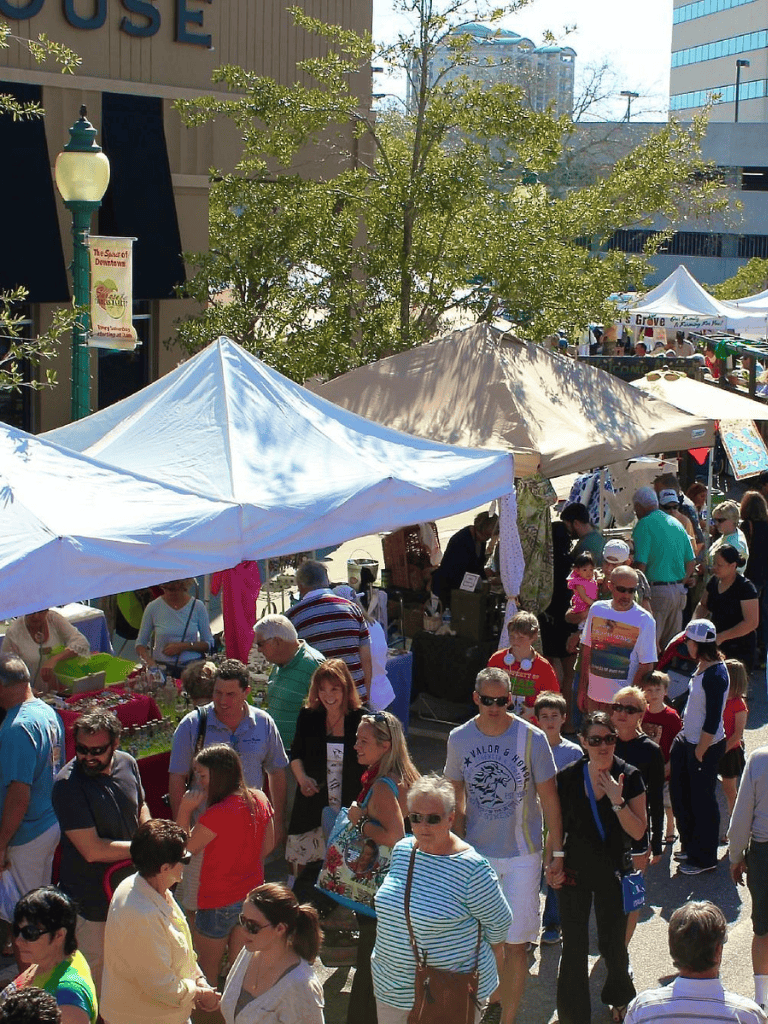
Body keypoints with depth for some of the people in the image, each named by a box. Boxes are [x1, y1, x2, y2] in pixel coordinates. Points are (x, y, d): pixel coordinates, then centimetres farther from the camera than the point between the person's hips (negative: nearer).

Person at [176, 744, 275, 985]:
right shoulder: (260, 800, -4)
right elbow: (268, 845, 9)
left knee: (207, 972, 10)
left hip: (219, 902, -7)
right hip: (252, 894, 7)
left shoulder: (218, 814, -26)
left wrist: (185, 810, -17)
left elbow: (186, 846, -14)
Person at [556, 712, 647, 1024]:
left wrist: (617, 800, -24)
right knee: (574, 946, 1)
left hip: (613, 872, 0)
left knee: (612, 943, 12)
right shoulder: (568, 778, -6)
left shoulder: (629, 778, -10)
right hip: (574, 872, 0)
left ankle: (619, 998, 41)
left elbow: (638, 832, -12)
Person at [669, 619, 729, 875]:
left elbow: (712, 722, -23)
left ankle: (705, 858, 18)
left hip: (707, 747, -9)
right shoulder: (702, 667, 3)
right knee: (680, 792, 18)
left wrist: (700, 752, -17)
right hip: (688, 739, 9)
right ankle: (690, 846, 35)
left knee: (702, 800, 4)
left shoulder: (715, 676, -25)